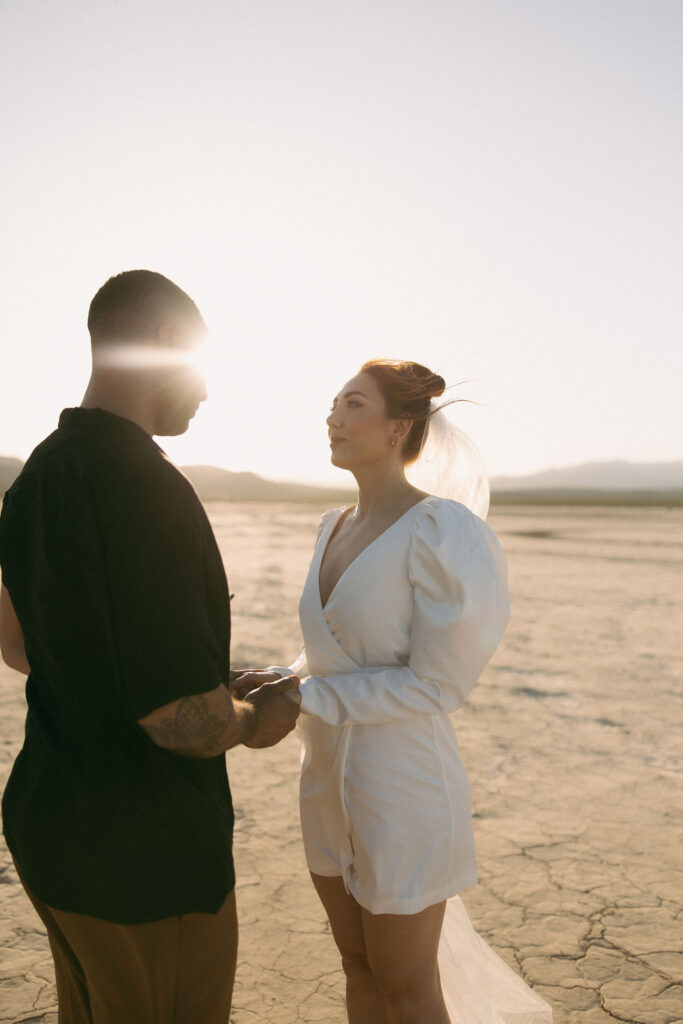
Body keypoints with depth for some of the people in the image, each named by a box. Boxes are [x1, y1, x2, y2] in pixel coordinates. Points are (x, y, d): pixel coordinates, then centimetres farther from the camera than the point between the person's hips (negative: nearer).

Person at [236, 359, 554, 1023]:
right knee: (359, 965, 22)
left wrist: (303, 699, -20)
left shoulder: (441, 532, -20)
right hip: (330, 781, 7)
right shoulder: (336, 528, 4)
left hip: (401, 787, -7)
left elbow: (433, 683, -20)